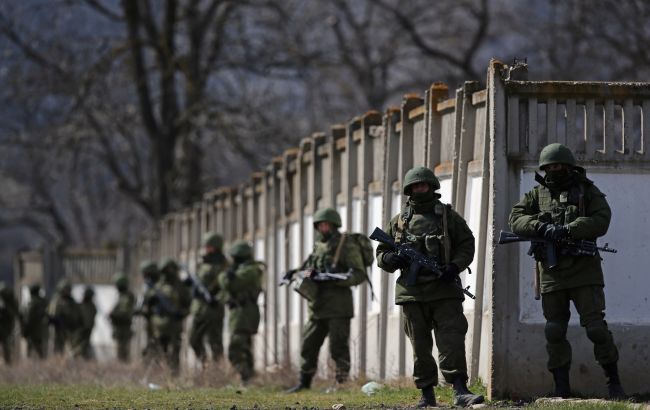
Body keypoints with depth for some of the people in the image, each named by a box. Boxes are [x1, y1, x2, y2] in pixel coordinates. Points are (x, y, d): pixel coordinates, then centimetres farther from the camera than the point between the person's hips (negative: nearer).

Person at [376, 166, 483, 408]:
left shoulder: (448, 216, 9)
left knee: (451, 341, -13)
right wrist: (392, 259, -7)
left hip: (445, 291, -2)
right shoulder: (399, 222, 13)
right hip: (412, 293, 2)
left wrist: (455, 266, -10)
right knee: (420, 347, 5)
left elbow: (467, 244, 7)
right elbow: (381, 254, 17)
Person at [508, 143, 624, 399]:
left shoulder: (587, 191, 6)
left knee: (596, 327, -8)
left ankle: (614, 383, 2)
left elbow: (601, 221, -9)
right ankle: (561, 388, 9)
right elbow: (516, 220, 0)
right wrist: (542, 227, -19)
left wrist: (567, 230, -21)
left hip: (583, 271, -3)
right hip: (551, 273, 3)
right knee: (554, 332, 3)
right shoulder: (536, 194, 12)